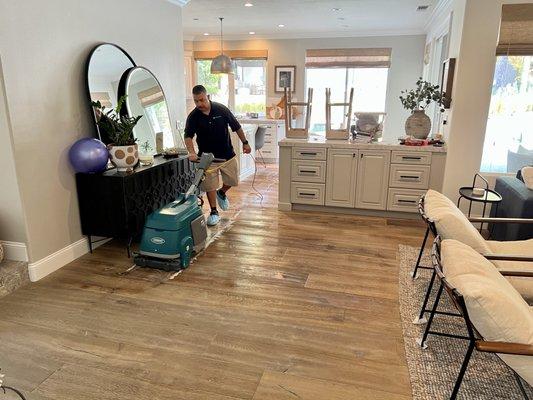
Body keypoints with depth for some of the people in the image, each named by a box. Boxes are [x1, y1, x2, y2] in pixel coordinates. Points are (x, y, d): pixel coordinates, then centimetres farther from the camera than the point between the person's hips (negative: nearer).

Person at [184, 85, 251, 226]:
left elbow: (236, 127, 0)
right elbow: (188, 136, -16)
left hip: (227, 154, 1)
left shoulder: (221, 109, -11)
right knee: (210, 185, 2)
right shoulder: (193, 117, -12)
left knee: (233, 180, 10)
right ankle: (214, 212, 17)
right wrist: (191, 152, -34)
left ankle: (222, 193, 41)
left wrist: (245, 143, 5)